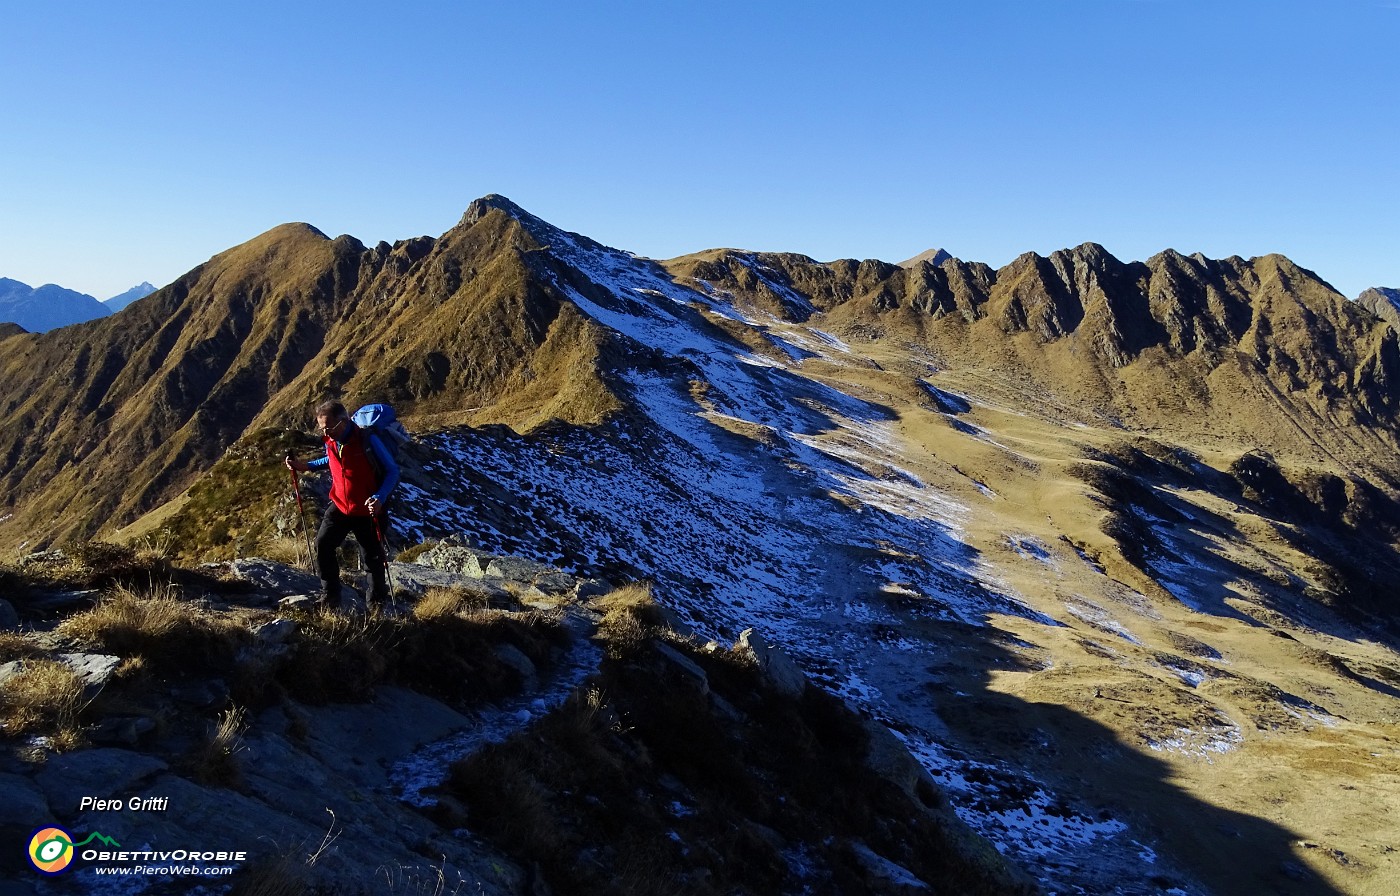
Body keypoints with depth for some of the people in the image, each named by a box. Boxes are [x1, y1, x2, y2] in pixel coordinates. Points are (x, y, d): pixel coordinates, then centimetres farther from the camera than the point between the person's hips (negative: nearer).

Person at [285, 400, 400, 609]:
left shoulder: (368, 441, -23)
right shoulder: (330, 442, -5)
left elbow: (392, 471, -17)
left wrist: (380, 498, -32)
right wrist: (306, 466, 5)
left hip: (368, 511, -5)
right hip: (339, 506, 5)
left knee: (373, 558, 5)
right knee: (322, 545, -9)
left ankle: (378, 603, 26)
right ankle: (330, 599, 8)